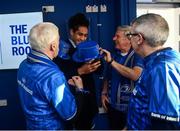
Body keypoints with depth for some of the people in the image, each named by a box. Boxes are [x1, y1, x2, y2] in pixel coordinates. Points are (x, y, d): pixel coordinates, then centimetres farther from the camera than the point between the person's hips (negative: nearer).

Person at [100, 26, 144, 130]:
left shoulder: (137, 56, -12)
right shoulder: (115, 55, 6)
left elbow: (135, 75, -31)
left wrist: (111, 61, -28)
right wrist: (104, 93, 5)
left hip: (129, 107, -5)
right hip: (112, 105, 6)